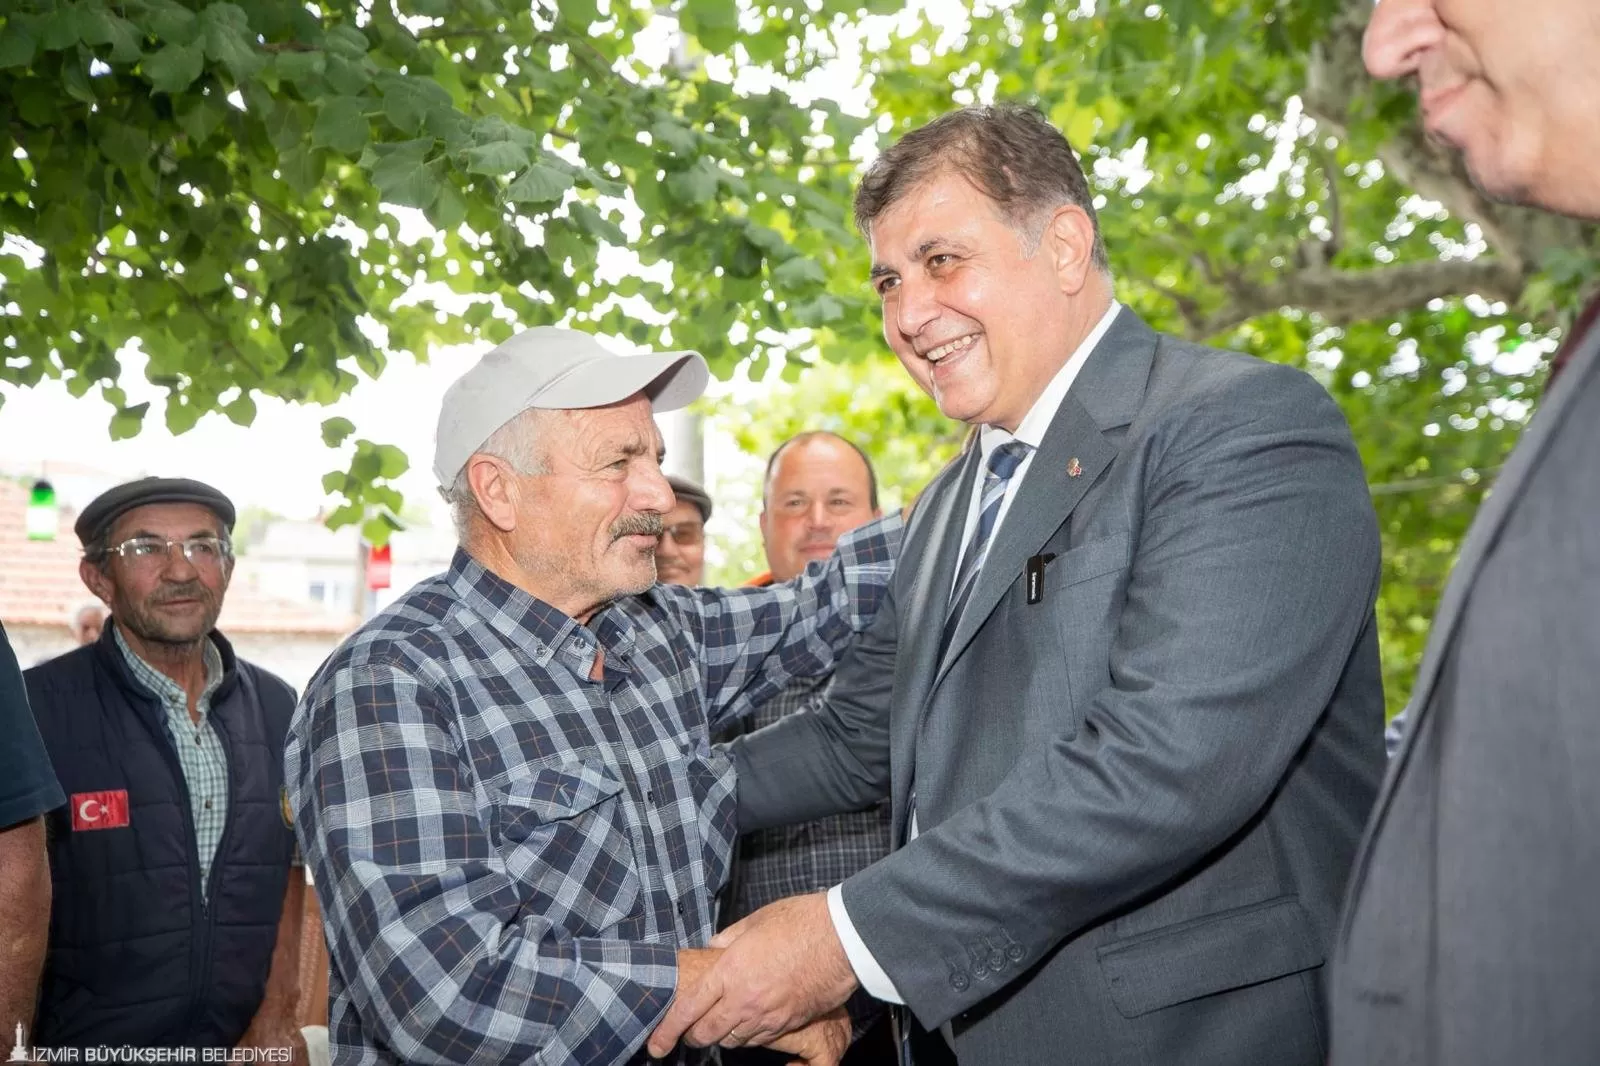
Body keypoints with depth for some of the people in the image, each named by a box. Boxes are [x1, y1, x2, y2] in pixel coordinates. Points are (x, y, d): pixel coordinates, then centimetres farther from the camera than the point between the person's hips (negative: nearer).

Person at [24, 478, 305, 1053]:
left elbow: (288, 869, 6)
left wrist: (276, 1018, 1)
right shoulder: (36, 706, -13)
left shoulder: (277, 707, 0)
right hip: (86, 1047, -3)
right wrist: (17, 1049, -12)